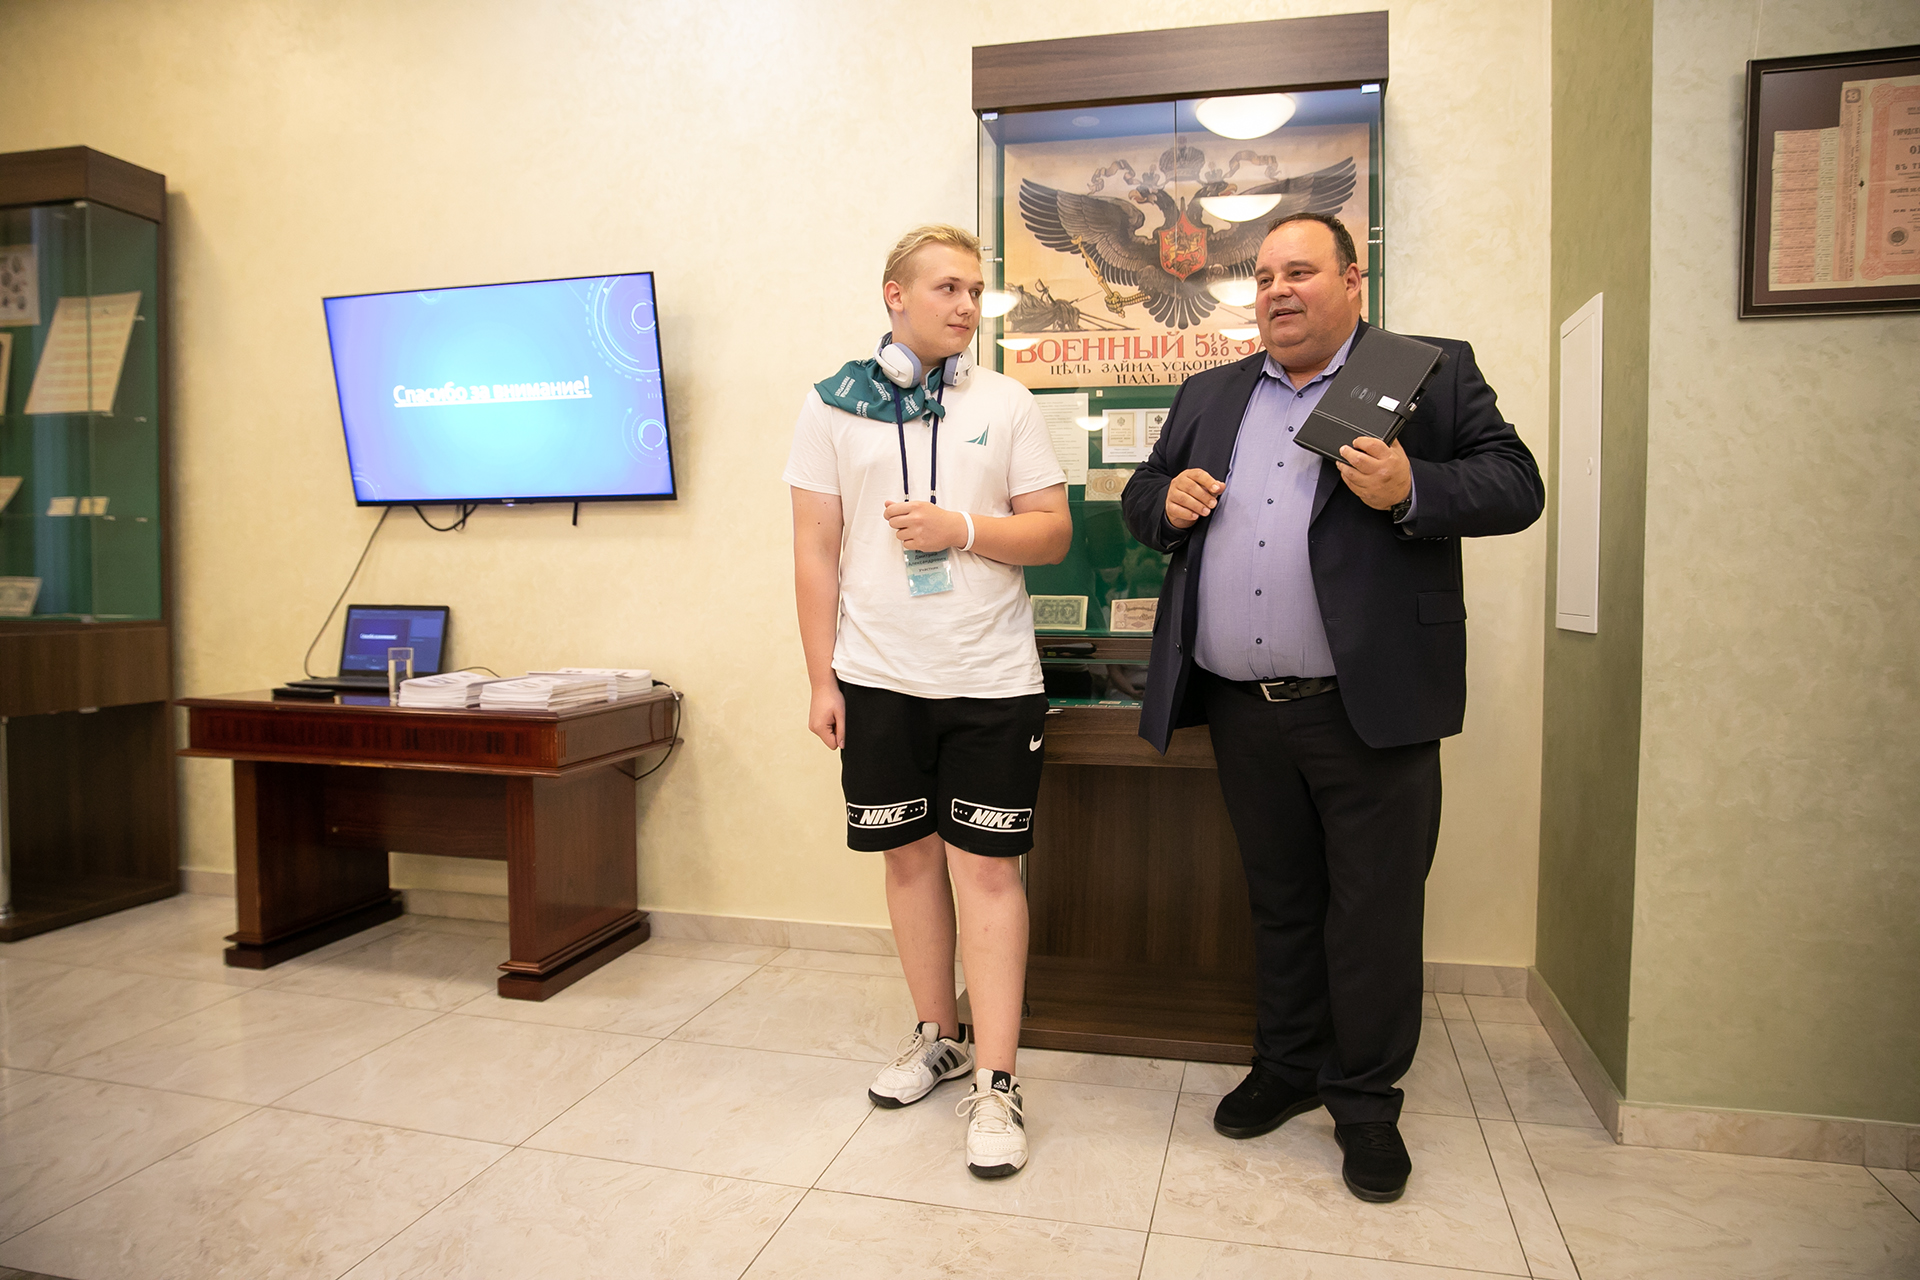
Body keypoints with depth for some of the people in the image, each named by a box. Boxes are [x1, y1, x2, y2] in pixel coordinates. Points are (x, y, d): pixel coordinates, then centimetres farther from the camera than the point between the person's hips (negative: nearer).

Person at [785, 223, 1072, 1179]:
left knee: (986, 866, -1)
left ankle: (994, 1084, 8)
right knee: (909, 854, 11)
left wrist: (963, 530, -14)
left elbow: (1053, 532, 3)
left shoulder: (1006, 403, 5)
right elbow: (817, 549, 3)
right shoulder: (834, 404, 4)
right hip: (877, 677, 1)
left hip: (991, 678, -1)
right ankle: (938, 1035, 30)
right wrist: (821, 679, 0)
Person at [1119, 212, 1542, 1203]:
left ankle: (1366, 1101, 24)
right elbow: (1140, 498, 20)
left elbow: (1516, 485, -4)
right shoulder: (1208, 395, 16)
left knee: (1374, 911, 6)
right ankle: (1287, 1068, 35)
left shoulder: (1434, 373, 3)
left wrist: (1409, 490, -22)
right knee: (1278, 899, 17)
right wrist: (1168, 500, -3)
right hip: (1243, 709, 4)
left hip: (1367, 707, -4)